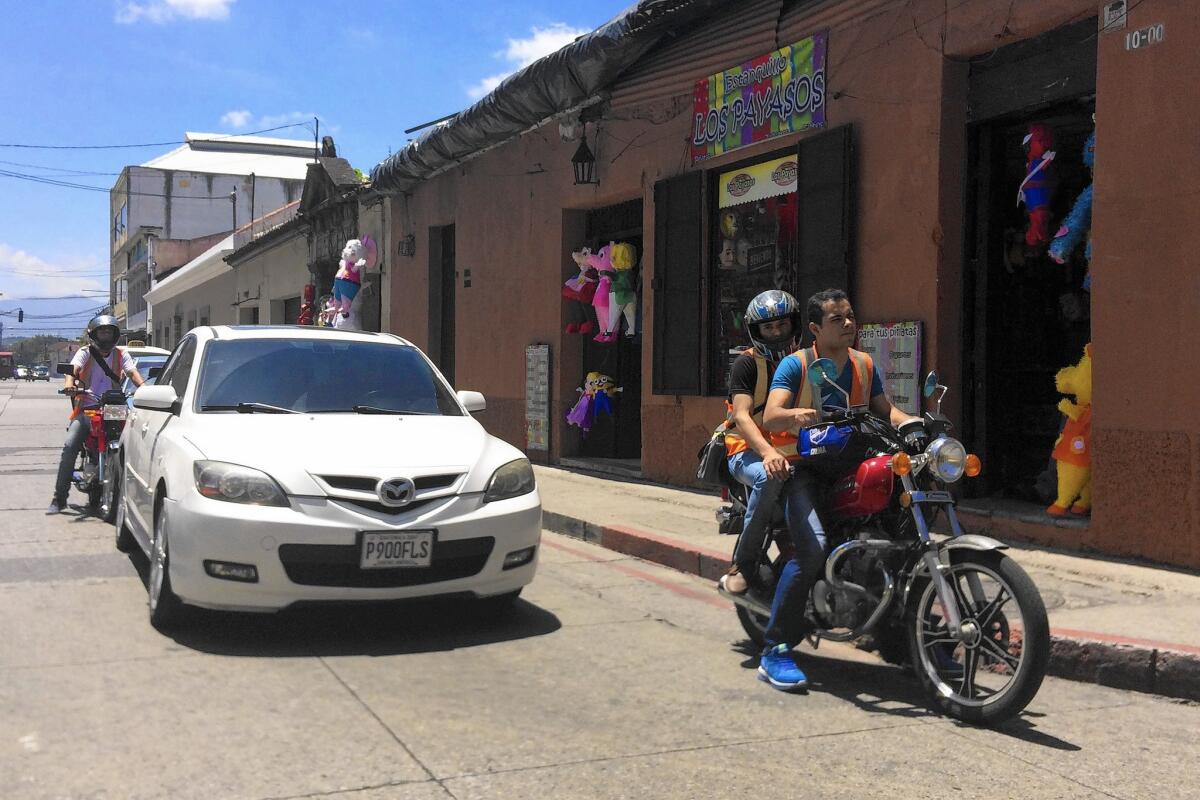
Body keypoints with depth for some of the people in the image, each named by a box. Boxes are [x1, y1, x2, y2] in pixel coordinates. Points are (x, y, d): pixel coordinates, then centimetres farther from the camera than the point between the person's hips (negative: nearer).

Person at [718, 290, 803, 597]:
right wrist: (768, 452, -32)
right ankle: (743, 564, -28)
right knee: (770, 476, -39)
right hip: (749, 451, -4)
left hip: (795, 451, 4)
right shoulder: (747, 363, -2)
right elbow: (741, 416, -14)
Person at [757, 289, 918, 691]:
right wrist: (796, 415, -37)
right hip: (806, 468, -6)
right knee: (812, 548, -29)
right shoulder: (795, 364, -3)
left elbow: (884, 409, 14)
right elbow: (770, 418, -15)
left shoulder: (865, 364, 15)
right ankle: (775, 650, -20)